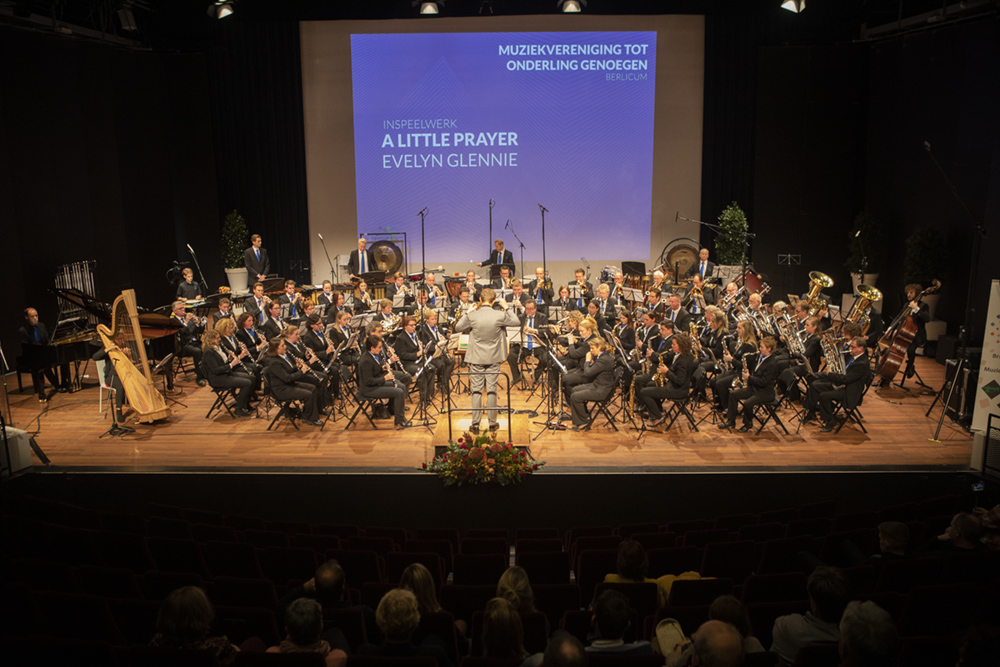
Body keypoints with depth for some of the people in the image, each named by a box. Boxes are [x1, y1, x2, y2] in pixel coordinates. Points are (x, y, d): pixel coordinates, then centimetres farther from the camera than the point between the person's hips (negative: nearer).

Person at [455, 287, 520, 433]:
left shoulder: (472, 316, -11)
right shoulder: (500, 315, -11)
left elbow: (457, 328, 5)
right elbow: (516, 322, 6)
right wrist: (506, 308, 13)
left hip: (476, 358, 0)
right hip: (493, 358, 0)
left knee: (476, 391, 5)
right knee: (491, 390, 8)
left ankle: (475, 424, 6)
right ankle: (492, 423, 15)